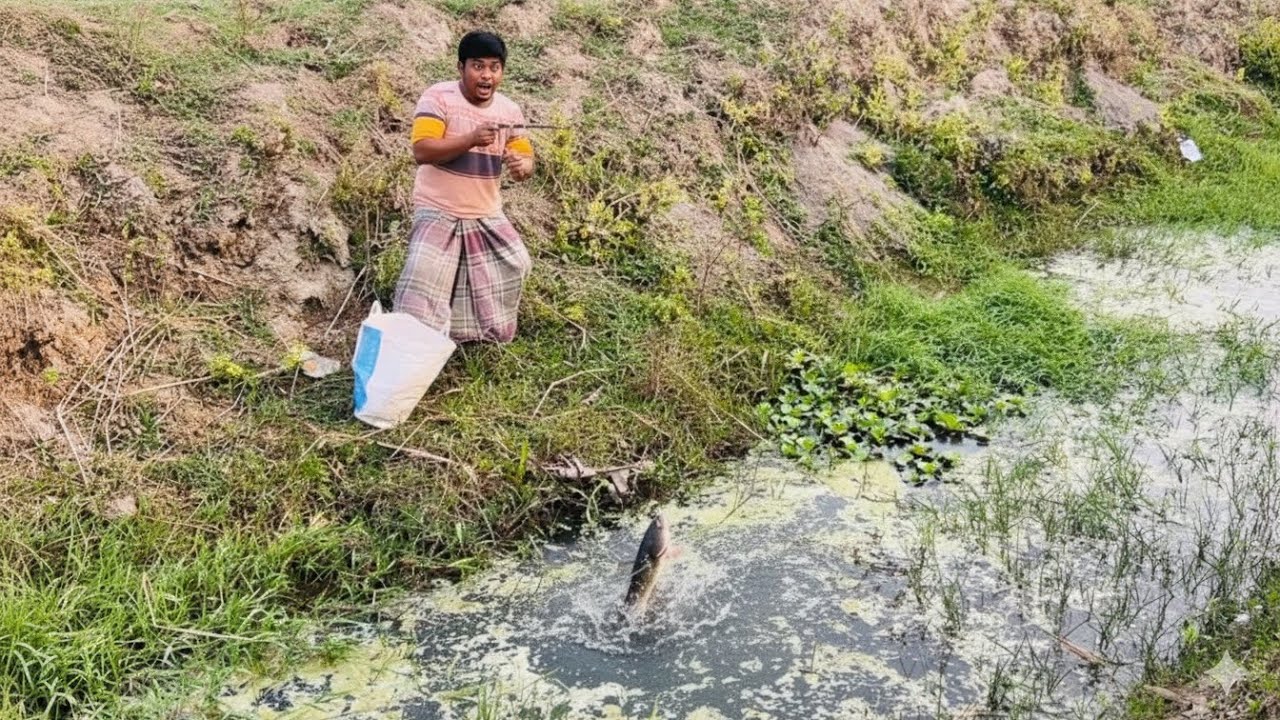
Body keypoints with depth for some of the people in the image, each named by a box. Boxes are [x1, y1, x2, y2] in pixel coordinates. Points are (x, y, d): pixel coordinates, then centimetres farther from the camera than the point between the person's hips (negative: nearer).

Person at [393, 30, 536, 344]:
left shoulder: (510, 111, -1)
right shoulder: (438, 97, -15)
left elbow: (526, 161, 2)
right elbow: (422, 151, -25)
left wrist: (522, 166, -24)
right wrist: (470, 139, -37)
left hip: (486, 214, 6)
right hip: (439, 212, -5)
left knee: (515, 267, 13)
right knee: (426, 280, -14)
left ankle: (488, 330, 36)